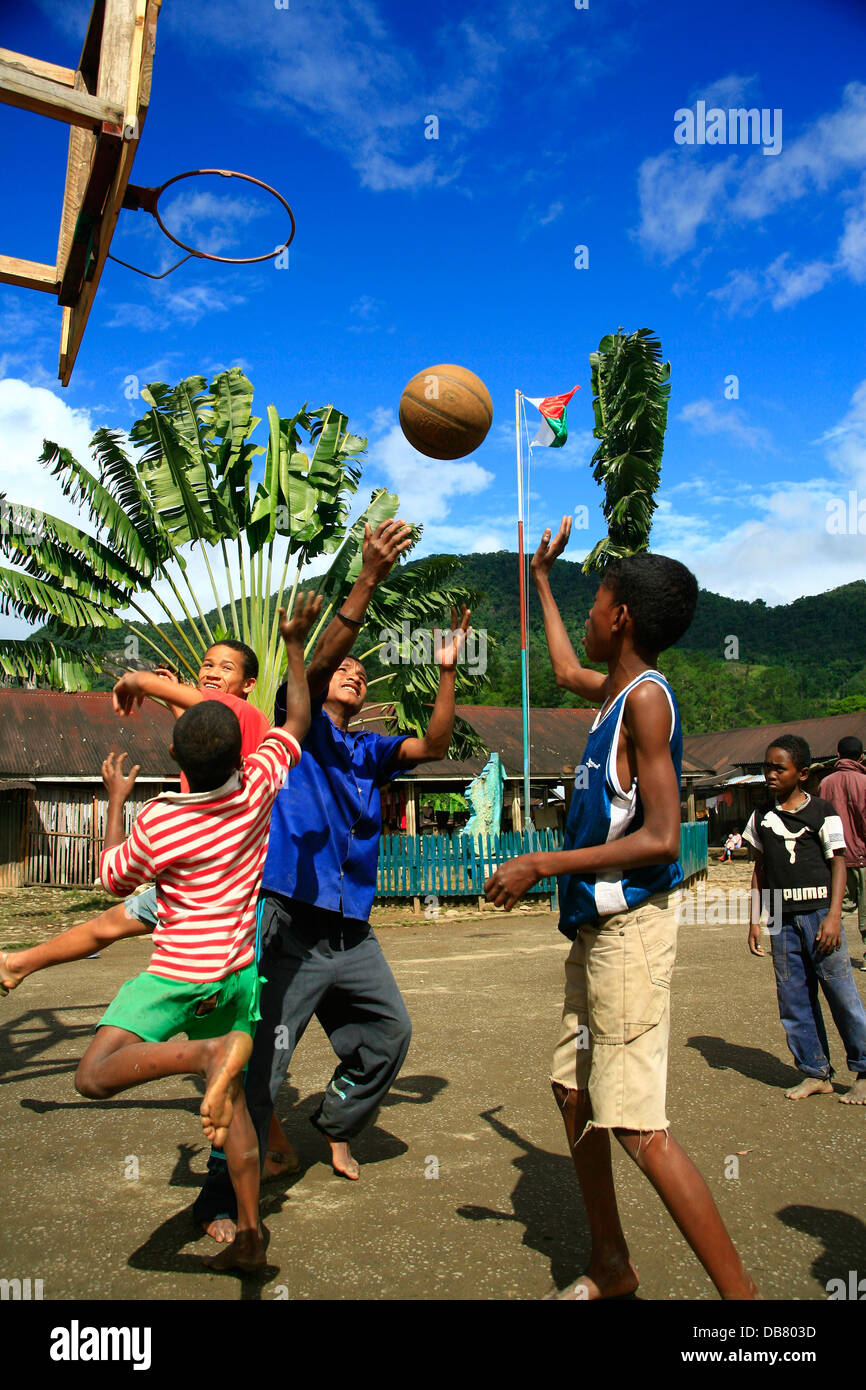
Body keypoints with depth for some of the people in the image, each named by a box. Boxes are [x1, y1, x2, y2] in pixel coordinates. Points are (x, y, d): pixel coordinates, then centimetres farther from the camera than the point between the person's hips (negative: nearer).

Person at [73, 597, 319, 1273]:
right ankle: (250, 1235, 19)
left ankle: (210, 1051, -31)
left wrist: (115, 799, 12)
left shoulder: (156, 821, -16)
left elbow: (113, 878, 4)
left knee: (94, 1076, -9)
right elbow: (299, 718, 7)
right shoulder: (259, 785, -8)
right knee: (232, 1101, 18)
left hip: (182, 975, -5)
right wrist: (296, 644, 12)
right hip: (243, 969, 5)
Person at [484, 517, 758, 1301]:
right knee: (574, 1091, 17)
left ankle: (741, 1292, 4)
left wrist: (542, 865, -19)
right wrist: (542, 577, 43)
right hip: (595, 924, 10)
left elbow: (660, 838, -22)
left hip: (631, 924, -10)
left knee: (638, 1127, -9)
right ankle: (611, 1267, 32)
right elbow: (566, 671, 36)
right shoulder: (616, 690, 11)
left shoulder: (646, 698, -15)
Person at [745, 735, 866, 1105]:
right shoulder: (762, 815, 11)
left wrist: (833, 916, -10)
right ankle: (816, 1073, 16)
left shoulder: (822, 812, 0)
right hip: (781, 916, 4)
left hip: (818, 911, -4)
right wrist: (755, 919, 11)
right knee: (793, 997, 5)